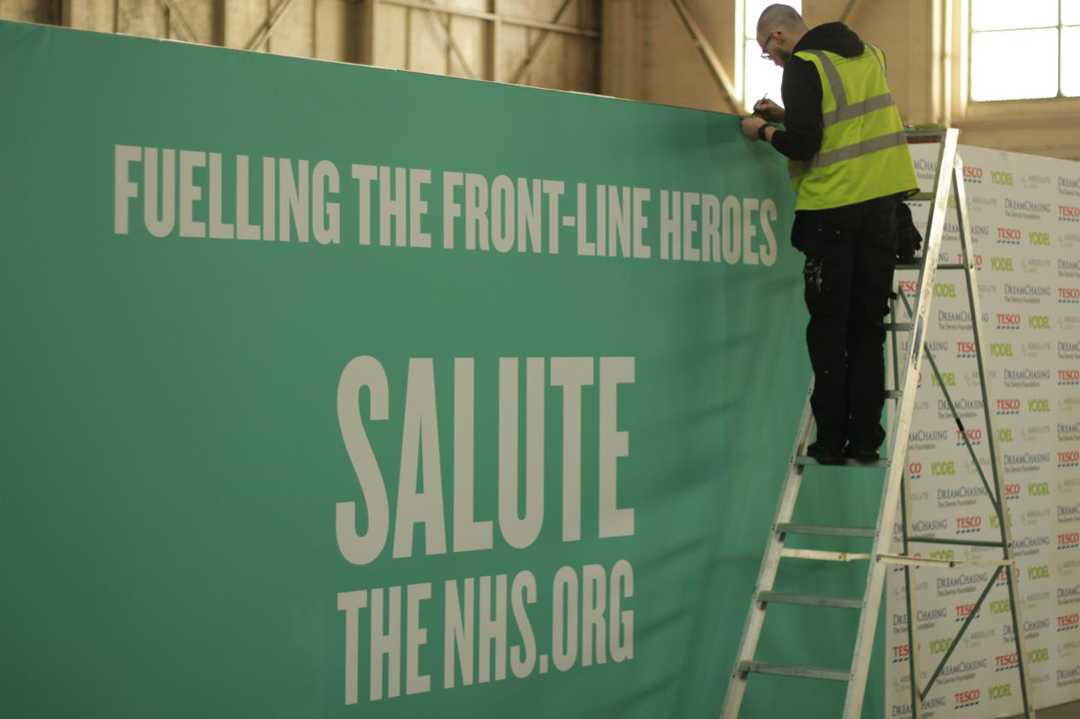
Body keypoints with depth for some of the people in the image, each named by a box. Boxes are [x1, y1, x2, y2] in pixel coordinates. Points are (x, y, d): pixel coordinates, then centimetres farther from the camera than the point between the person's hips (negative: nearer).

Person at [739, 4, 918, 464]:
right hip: (883, 198, 6)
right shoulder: (867, 54, 15)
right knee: (868, 325, 9)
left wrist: (764, 131, 4)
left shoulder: (803, 67, -9)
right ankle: (865, 439, 6)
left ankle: (831, 441, 1)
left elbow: (802, 146, -14)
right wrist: (786, 116, 20)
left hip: (833, 205, -6)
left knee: (829, 327, 2)